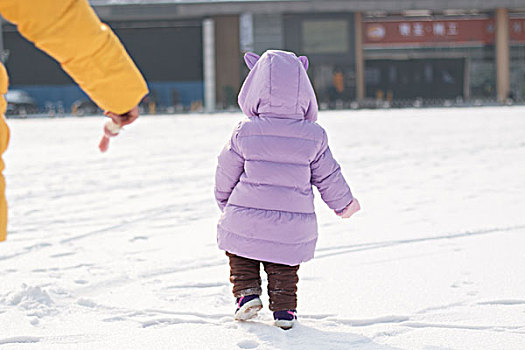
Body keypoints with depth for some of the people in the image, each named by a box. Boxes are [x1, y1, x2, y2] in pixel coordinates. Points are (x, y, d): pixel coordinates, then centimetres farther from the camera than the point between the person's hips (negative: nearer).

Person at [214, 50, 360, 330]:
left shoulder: (245, 133, -10)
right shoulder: (314, 136, -6)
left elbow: (226, 174, 2)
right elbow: (328, 176, 4)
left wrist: (224, 200, 22)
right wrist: (343, 203, 23)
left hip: (245, 221, -1)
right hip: (293, 228, 1)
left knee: (240, 256, 23)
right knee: (283, 267, 21)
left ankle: (247, 291, 7)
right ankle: (284, 308, 15)